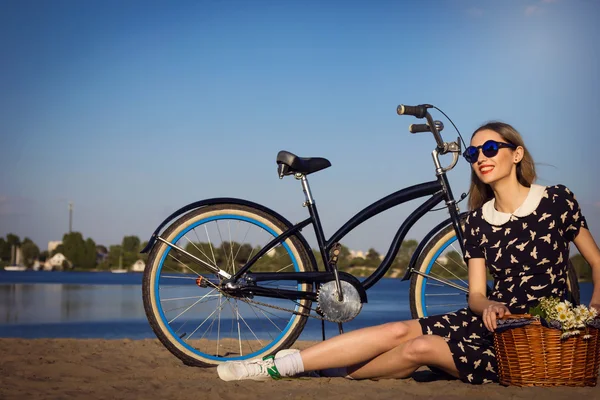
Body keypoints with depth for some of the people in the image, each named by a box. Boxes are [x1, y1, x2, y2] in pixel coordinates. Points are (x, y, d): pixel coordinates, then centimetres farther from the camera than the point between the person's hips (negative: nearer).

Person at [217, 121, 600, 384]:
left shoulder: (557, 200, -7)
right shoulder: (478, 220, 5)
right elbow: (476, 295, 3)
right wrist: (489, 304, -21)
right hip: (492, 321, 5)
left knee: (420, 347, -25)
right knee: (399, 331, -17)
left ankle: (338, 375, -10)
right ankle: (278, 365, -15)